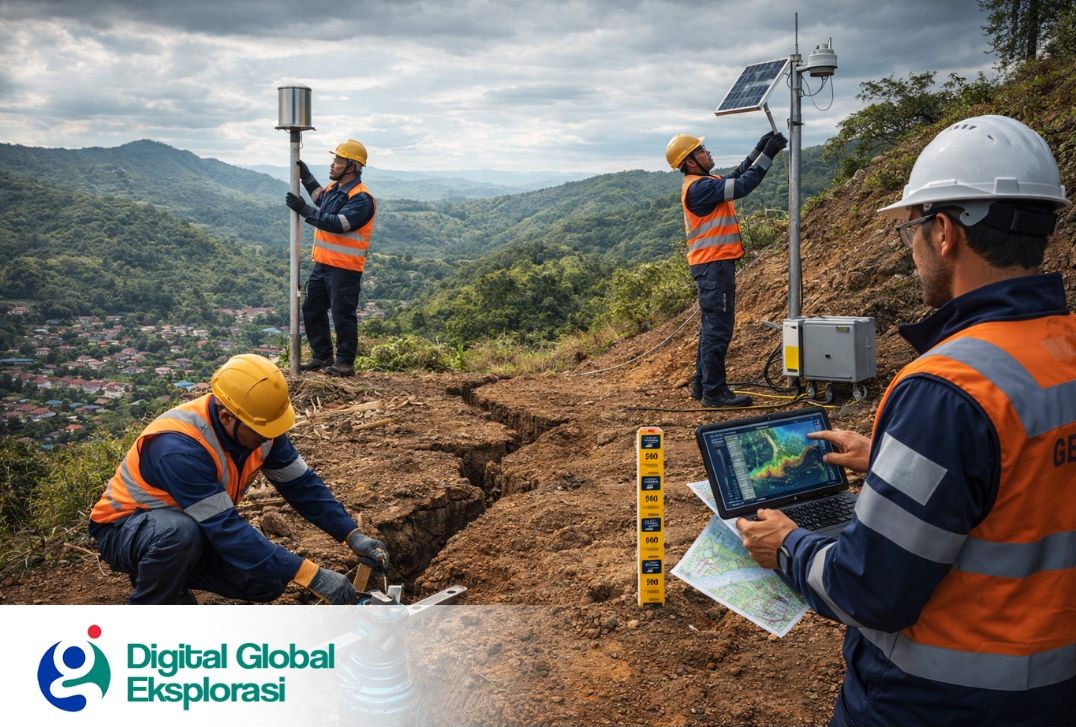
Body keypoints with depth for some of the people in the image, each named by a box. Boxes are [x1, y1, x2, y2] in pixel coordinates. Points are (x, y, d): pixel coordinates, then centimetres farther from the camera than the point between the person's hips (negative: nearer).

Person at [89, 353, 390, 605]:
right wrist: (309, 574, -41)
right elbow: (227, 530, -39)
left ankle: (169, 573, 11)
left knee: (268, 582, -13)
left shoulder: (257, 428, -16)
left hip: (200, 528, 6)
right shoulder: (179, 448, -37)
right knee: (180, 532, -40)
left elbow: (302, 485, -7)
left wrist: (353, 536, -18)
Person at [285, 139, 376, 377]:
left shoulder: (361, 199, -17)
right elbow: (320, 197, 37)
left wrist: (304, 210, -24)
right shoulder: (334, 187, 11)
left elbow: (338, 224, -27)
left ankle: (345, 363, 9)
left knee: (342, 315, -2)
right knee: (312, 310, 15)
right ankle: (321, 356, 27)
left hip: (345, 268, -9)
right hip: (322, 263, 9)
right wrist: (306, 176, 25)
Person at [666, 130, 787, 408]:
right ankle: (714, 390, -5)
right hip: (713, 264, -11)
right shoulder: (698, 187, -15)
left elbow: (737, 176, 21)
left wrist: (759, 150, 13)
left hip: (713, 263, 11)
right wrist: (767, 155, -13)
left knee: (712, 325, 15)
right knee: (718, 327, -8)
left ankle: (701, 384, 22)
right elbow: (742, 186, -19)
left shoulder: (702, 184, 16)